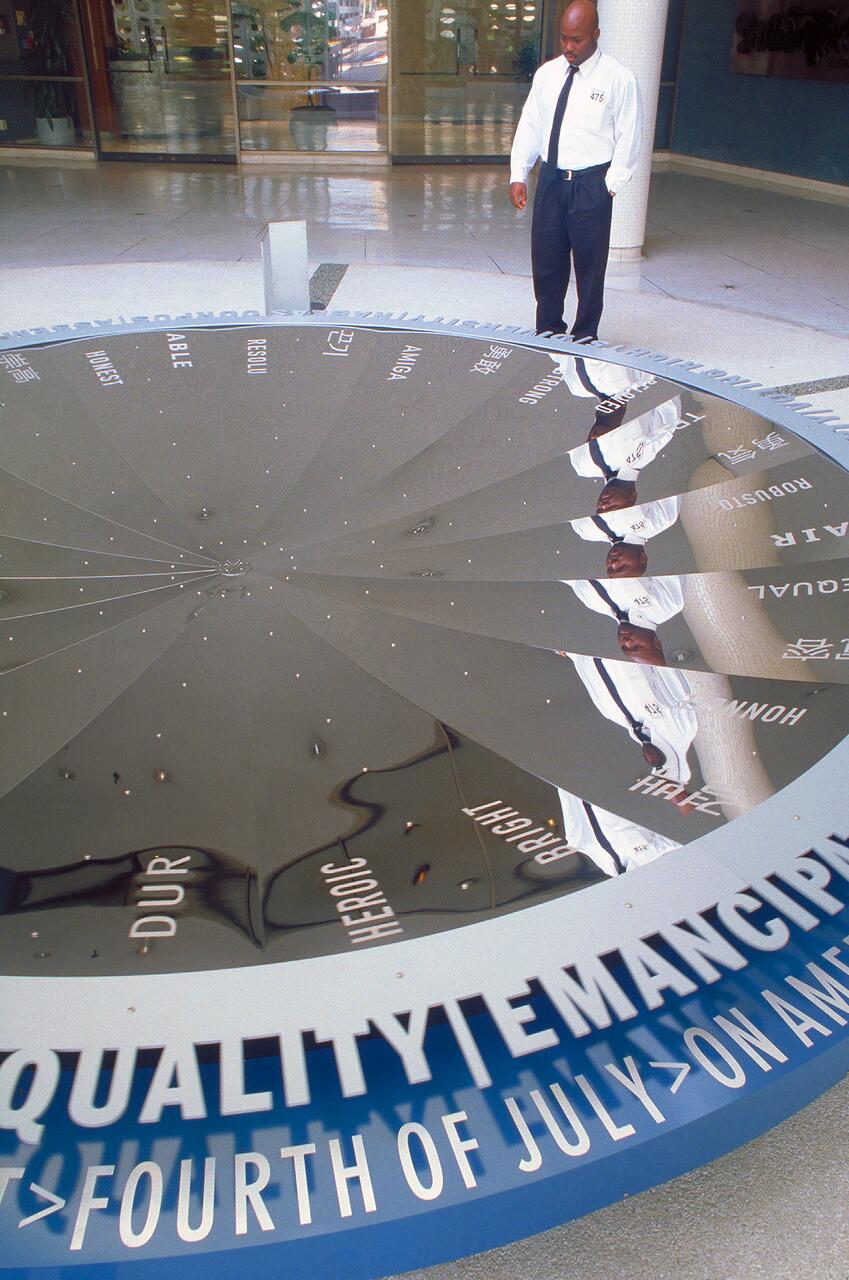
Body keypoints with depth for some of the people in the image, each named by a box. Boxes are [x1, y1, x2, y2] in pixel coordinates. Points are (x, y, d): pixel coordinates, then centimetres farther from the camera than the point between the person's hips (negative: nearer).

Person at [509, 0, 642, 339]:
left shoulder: (618, 79, -5)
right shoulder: (547, 73, 8)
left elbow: (628, 138, -4)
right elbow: (529, 126, 11)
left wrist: (611, 185, -10)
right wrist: (518, 175, 4)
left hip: (591, 184, -4)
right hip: (550, 179, 4)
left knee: (590, 266, 2)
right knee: (545, 261, 9)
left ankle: (584, 340, 14)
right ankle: (547, 332, 24)